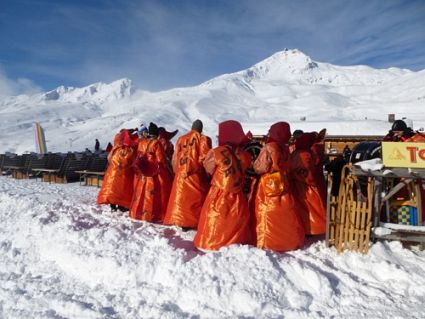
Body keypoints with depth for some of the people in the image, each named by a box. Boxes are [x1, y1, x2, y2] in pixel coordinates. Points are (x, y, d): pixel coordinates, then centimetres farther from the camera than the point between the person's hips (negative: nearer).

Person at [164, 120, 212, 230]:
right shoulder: (203, 139, -4)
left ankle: (183, 222, 16)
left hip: (181, 174, 5)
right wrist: (207, 173, 0)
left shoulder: (181, 139, 14)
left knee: (182, 198, 11)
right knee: (197, 199, 1)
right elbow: (204, 158, -11)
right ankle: (199, 223, 2)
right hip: (196, 174, -5)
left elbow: (175, 158, 17)